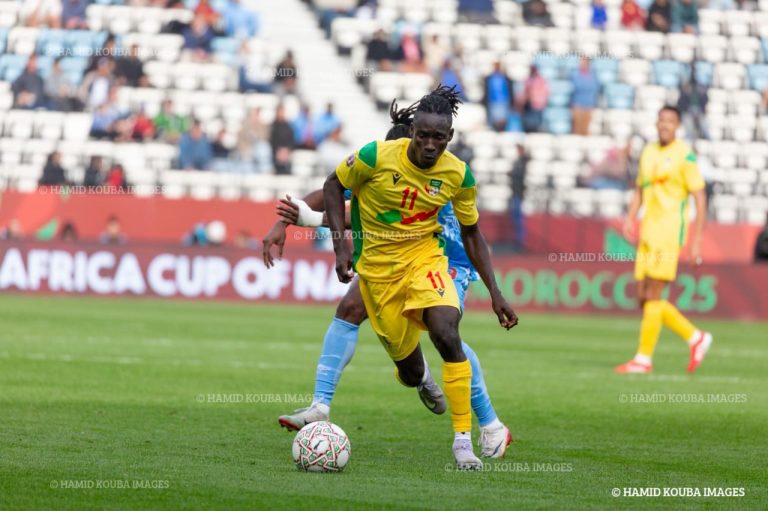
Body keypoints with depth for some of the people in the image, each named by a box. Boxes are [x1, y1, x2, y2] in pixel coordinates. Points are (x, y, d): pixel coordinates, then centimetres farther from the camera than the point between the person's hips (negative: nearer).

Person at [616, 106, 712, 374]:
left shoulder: (684, 156, -7)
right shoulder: (648, 153, 14)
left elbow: (700, 199, -7)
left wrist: (696, 242, -11)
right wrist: (630, 218, 4)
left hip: (669, 233, -8)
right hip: (648, 232, 8)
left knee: (652, 296, -10)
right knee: (643, 297, 6)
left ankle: (643, 359, -4)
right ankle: (695, 337, 18)